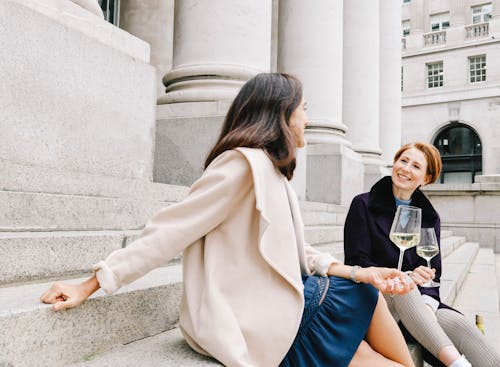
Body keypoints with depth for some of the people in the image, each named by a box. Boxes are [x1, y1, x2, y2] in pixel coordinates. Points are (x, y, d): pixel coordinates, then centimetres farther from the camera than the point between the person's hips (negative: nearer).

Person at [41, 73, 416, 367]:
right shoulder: (245, 162, -17)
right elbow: (168, 232, -18)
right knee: (364, 295, -1)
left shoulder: (272, 172, 14)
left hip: (276, 309, 8)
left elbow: (299, 253, 12)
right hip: (262, 325, -8)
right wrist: (88, 287, -17)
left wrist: (360, 272, 0)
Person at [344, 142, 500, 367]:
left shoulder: (429, 217, 13)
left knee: (457, 323, -26)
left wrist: (426, 306, -17)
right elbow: (356, 263, -7)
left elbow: (432, 273, 5)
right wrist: (405, 277, -21)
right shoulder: (363, 205, 1)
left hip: (416, 301, 3)